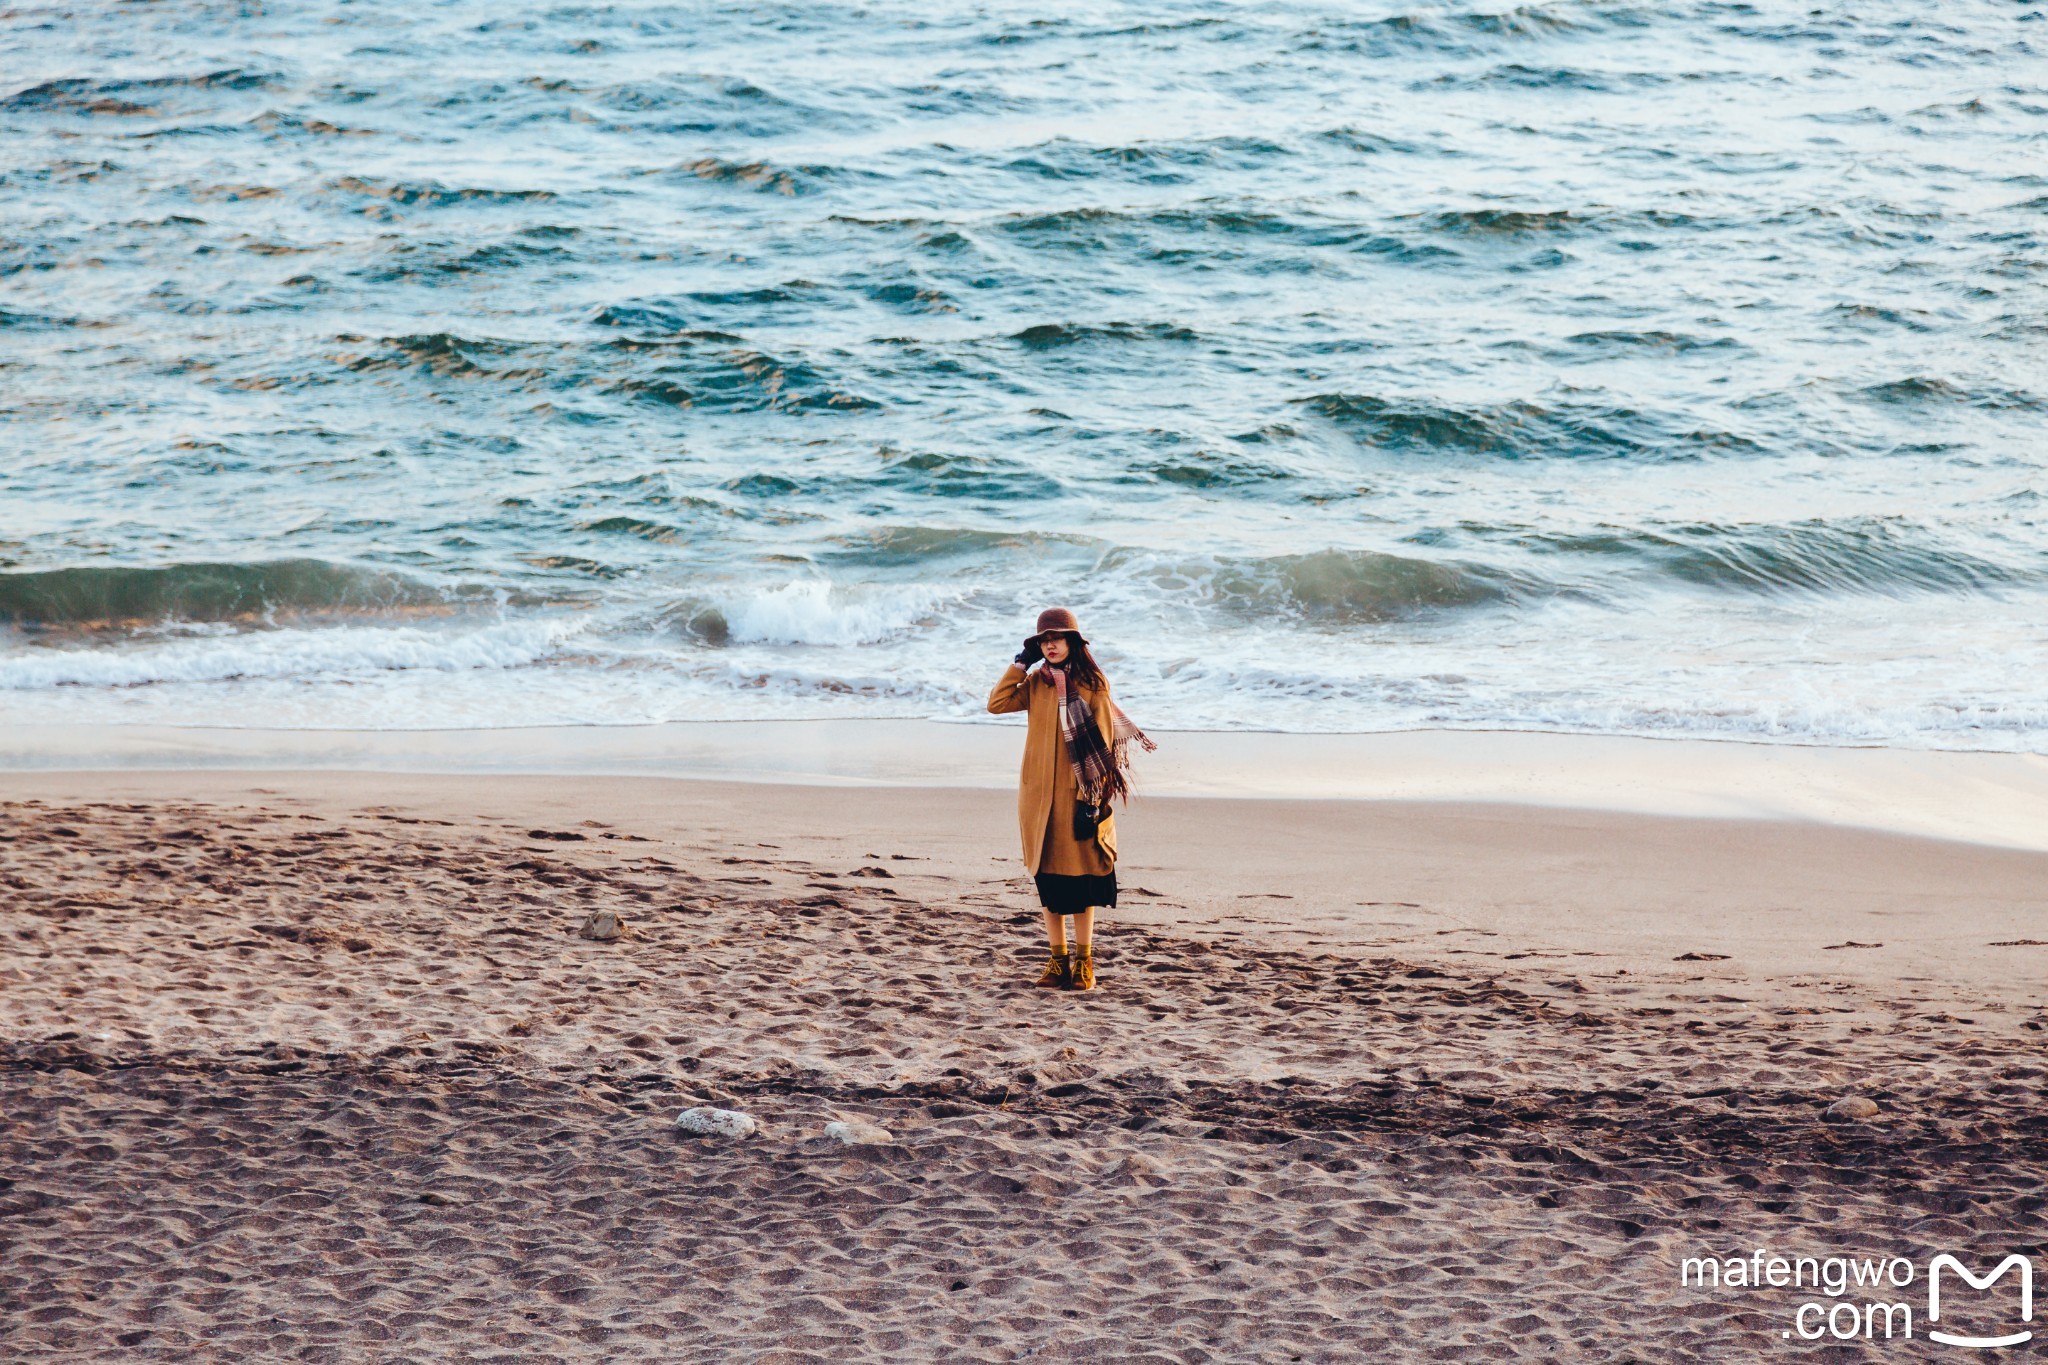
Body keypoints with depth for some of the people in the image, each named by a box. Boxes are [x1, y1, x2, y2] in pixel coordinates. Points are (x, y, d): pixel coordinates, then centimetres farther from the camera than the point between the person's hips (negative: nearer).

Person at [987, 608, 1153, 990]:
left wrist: (1095, 795, -10)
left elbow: (1102, 740, -4)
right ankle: (1058, 960, 14)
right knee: (1048, 879, 6)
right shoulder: (1035, 683, 9)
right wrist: (1020, 664, -3)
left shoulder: (1092, 683, -2)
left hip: (1078, 794, -3)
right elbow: (996, 704, -3)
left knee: (1081, 878, -1)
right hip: (1040, 796, 4)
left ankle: (1084, 962, 8)